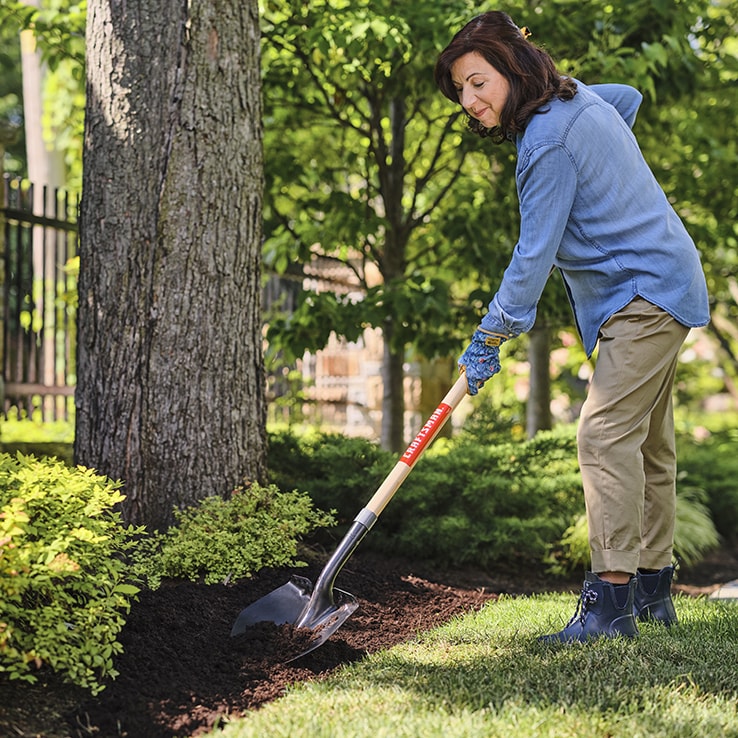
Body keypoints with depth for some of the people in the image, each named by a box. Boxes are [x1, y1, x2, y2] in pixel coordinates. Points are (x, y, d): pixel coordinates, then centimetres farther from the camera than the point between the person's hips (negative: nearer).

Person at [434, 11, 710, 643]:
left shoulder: (548, 144, -21)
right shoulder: (576, 95, 9)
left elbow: (534, 254, -20)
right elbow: (631, 97, 31)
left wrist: (491, 335, -11)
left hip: (644, 295, -11)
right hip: (663, 288, 11)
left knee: (606, 434, -18)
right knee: (647, 442, 14)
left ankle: (612, 599, -20)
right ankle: (653, 591, 22)